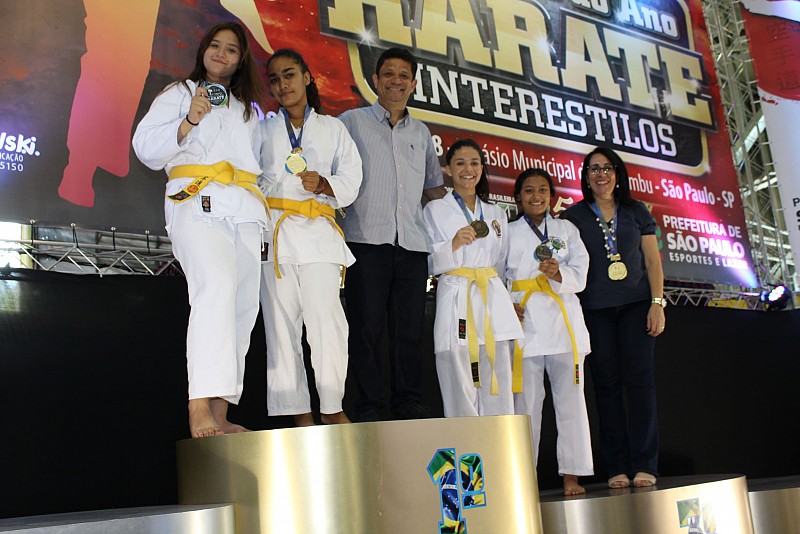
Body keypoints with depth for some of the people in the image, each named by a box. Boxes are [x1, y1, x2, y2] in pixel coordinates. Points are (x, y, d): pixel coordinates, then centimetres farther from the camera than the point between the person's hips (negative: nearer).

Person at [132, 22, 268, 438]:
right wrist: (188, 123, -10)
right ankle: (199, 408, -39)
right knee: (216, 285, -30)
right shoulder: (179, 93, 16)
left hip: (246, 212, 6)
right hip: (197, 202, -6)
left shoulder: (250, 110, 30)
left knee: (241, 310, -2)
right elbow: (146, 148, 5)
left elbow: (263, 164, 31)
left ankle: (219, 417, 3)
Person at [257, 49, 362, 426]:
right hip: (273, 231, 1)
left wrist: (322, 183, -13)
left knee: (326, 320, -13)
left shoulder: (332, 128, 17)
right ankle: (298, 411, 0)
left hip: (319, 232, -1)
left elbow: (350, 181, 8)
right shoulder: (264, 129, 18)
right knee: (282, 323, -4)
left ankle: (332, 408, -3)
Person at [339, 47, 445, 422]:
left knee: (409, 328, 3)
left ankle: (409, 404, 10)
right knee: (367, 326, -4)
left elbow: (434, 187, 28)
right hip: (367, 239, -3)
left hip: (412, 243, 4)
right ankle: (369, 408, 2)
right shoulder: (352, 121, 10)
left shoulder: (421, 133, 22)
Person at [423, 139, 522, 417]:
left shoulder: (497, 213, 21)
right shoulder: (434, 210, 9)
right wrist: (453, 245, -15)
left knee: (499, 394, -1)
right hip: (456, 305, -3)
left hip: (494, 303, 4)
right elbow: (426, 263, 1)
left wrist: (511, 301, 13)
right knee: (461, 396, -9)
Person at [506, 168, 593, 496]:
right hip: (523, 324, -1)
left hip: (563, 321, 1)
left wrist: (559, 274, -16)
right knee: (526, 402, -2)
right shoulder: (508, 233, 13)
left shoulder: (567, 230, 16)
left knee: (570, 398, -1)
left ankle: (571, 475, 5)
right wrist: (507, 306, -10)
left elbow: (580, 275, 5)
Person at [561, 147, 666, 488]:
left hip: (636, 305, 0)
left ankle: (644, 465, -3)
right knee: (607, 383, -1)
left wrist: (657, 303, -1)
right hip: (596, 309, 0)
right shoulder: (574, 217, 9)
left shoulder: (636, 212, 12)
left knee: (639, 377, -7)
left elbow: (652, 260, 8)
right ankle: (617, 467, 4)